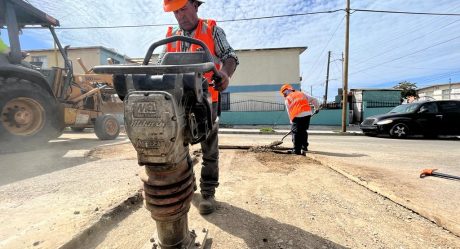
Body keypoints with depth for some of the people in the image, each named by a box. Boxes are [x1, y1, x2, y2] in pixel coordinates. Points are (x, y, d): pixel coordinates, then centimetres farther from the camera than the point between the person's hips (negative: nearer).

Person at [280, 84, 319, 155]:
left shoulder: (287, 99, 14)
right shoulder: (302, 94, 24)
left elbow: (289, 112, 12)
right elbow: (313, 100, 20)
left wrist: (292, 122, 18)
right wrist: (317, 108, 34)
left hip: (298, 116, -5)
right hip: (308, 113, 5)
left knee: (296, 132, 5)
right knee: (303, 131, 20)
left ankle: (297, 150, 3)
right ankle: (304, 147, 28)